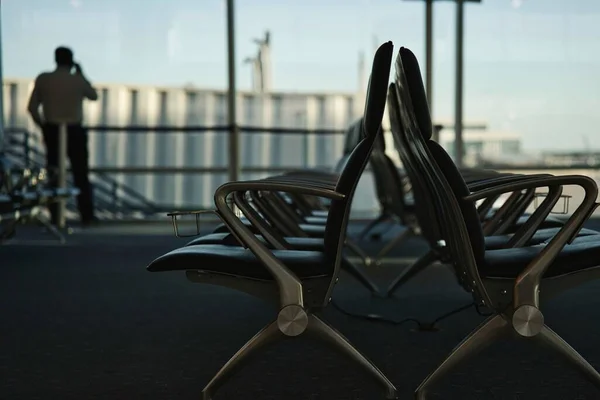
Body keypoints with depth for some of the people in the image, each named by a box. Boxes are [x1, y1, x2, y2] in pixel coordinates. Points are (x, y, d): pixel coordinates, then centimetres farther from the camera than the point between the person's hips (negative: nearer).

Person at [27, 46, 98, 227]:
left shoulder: (43, 79, -3)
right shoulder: (78, 79, -8)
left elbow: (32, 107, -2)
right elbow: (93, 96, 11)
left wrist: (42, 126, 11)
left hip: (52, 131, 2)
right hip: (75, 132, -2)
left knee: (54, 175, 9)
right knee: (81, 175, 6)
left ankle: (55, 217, 9)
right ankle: (87, 216, 6)